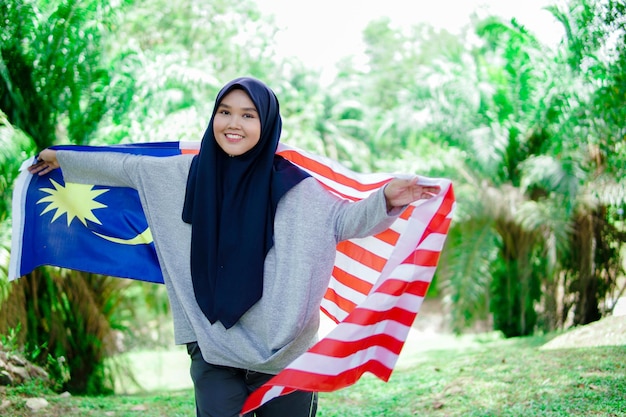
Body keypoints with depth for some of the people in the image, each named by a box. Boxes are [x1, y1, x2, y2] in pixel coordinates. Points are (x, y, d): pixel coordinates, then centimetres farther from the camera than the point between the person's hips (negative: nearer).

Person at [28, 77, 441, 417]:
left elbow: (344, 219, -6)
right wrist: (64, 160, 27)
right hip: (212, 343, 2)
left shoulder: (292, 185, -6)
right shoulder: (190, 172, 4)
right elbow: (128, 167, 17)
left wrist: (385, 200, -25)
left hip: (283, 349, -2)